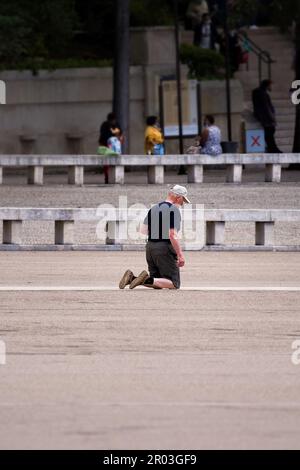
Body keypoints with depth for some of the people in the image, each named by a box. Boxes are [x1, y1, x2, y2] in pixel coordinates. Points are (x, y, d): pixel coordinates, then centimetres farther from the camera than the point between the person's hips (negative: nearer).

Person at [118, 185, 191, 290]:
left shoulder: (153, 208, 12)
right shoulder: (174, 210, -11)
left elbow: (143, 230, 14)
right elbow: (173, 235, -19)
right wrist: (180, 255, -18)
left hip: (150, 247, 8)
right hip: (166, 249, -8)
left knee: (157, 284, 16)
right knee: (174, 284, -4)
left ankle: (132, 278, -5)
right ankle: (148, 280, -25)